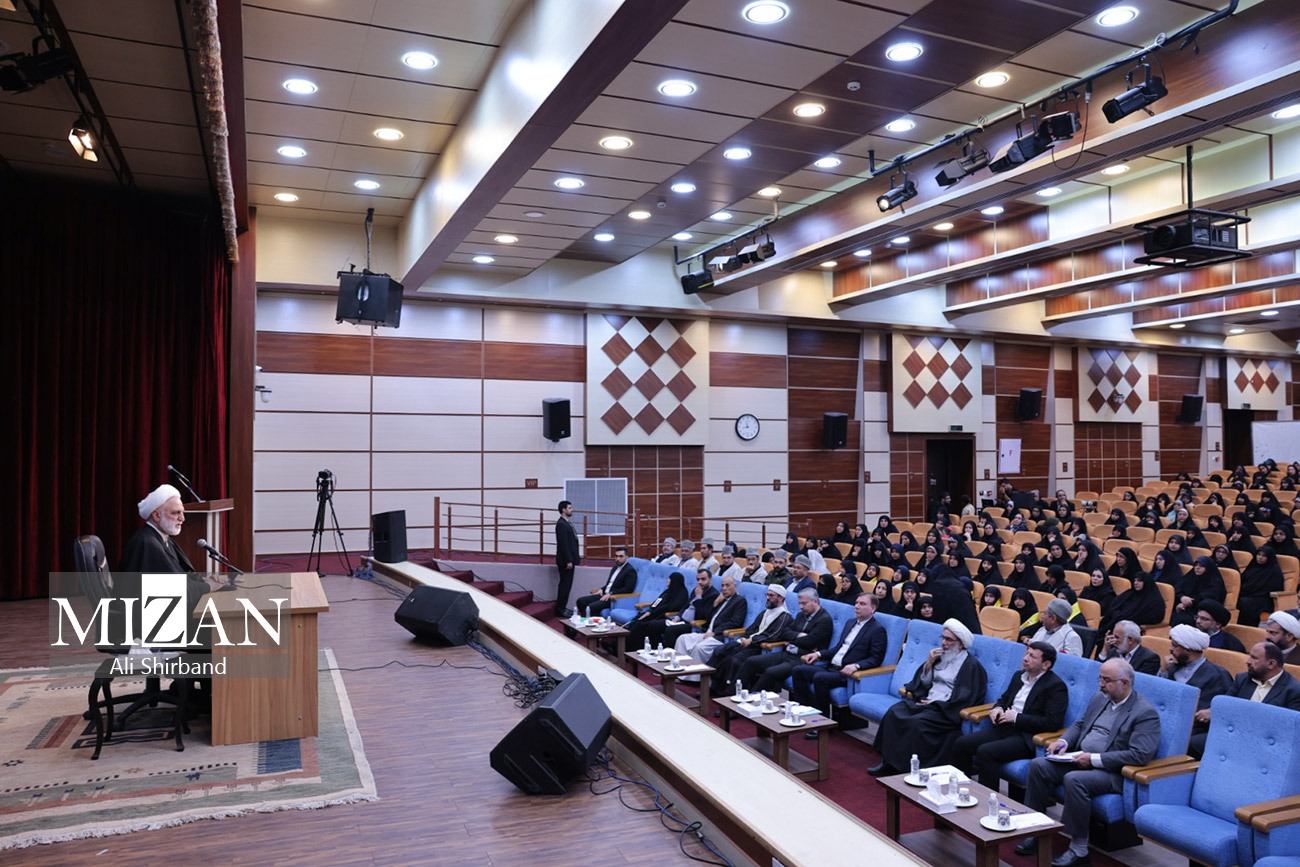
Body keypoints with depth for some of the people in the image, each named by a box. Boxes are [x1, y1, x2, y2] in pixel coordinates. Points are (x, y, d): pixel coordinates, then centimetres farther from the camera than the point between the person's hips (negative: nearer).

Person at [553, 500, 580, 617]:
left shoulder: (566, 523, 15)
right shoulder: (561, 524, -16)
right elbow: (563, 544, -21)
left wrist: (575, 557, 16)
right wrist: (568, 561, -21)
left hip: (569, 559, 10)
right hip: (565, 560, -10)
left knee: (566, 584, 13)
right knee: (565, 584, -5)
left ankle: (562, 607, 20)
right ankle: (560, 609, 1)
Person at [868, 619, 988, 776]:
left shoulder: (971, 665, -3)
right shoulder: (940, 656, 16)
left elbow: (964, 698, -11)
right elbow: (924, 682, 16)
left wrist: (936, 703, -13)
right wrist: (929, 663, -2)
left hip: (946, 709, -7)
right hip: (926, 701, 7)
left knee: (917, 723, -33)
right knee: (893, 713, -18)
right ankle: (889, 762, -16)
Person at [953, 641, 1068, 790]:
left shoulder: (1056, 686, -8)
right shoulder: (1019, 676, 16)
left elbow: (1053, 723, -17)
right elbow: (1004, 699, 30)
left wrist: (1016, 717, -15)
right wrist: (998, 708, 4)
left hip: (1027, 737, -8)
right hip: (1004, 728, 8)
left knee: (985, 752, -29)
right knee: (961, 744, -12)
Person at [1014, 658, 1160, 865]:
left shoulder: (1146, 713, -11)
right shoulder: (1099, 699, 13)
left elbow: (1140, 755, -20)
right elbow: (1079, 724, 24)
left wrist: (1094, 759, -22)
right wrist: (1063, 741, 2)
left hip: (1111, 771, -7)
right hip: (1081, 760, 8)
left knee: (1073, 779, -34)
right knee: (1038, 765, -13)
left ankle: (1079, 848, -19)